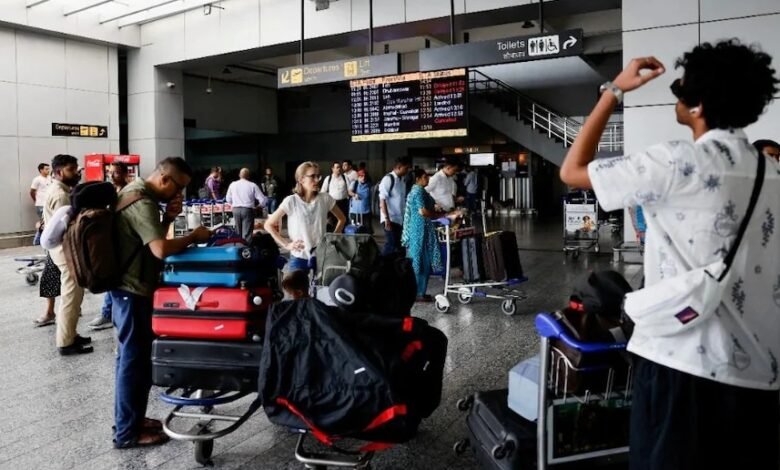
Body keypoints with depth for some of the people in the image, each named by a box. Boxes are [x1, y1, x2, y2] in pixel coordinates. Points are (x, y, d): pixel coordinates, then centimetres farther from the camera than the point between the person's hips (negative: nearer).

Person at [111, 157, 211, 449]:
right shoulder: (141, 202, -23)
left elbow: (151, 239, 16)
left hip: (130, 286, 11)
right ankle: (127, 432, 10)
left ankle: (129, 419, 30)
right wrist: (193, 236, -19)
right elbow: (161, 249, -33)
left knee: (132, 356, 17)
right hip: (133, 289, -11)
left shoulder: (136, 191, 10)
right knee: (134, 359, -1)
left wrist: (168, 217, 0)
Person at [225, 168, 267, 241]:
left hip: (236, 209, 4)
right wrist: (261, 205, 15)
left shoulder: (232, 184, 6)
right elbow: (262, 199, -6)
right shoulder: (252, 185, -4)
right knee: (247, 233, -5)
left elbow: (228, 199, 14)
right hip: (248, 210, -4)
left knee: (238, 232, 17)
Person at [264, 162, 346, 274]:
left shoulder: (325, 198, -4)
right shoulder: (291, 201, -10)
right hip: (298, 258, -2)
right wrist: (286, 244, -6)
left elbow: (342, 219, 13)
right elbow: (269, 225, -2)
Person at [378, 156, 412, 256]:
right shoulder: (388, 179, -12)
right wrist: (387, 219, -20)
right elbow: (382, 200, -15)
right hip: (390, 219, -7)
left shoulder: (403, 180, 11)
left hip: (400, 219, 7)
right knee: (391, 245, -7)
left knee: (398, 245, 9)